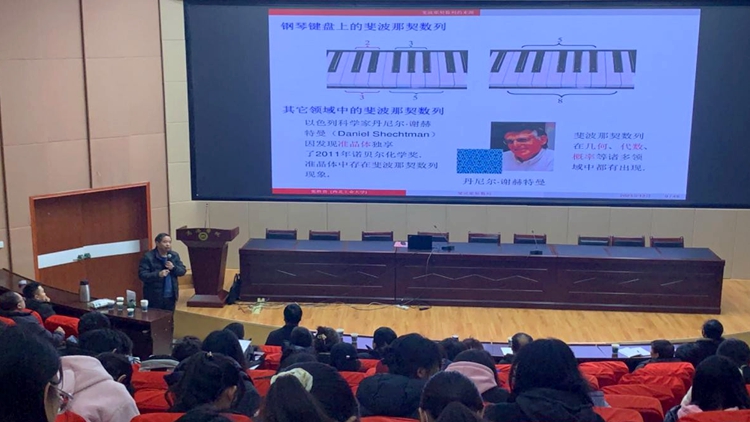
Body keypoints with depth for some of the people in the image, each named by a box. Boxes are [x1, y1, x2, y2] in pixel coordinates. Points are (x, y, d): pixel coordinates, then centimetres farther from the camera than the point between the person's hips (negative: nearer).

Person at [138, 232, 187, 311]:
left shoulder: (174, 255, 8)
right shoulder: (148, 257, -9)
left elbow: (183, 271, 8)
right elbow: (142, 275, -15)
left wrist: (174, 267, -13)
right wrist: (158, 274, -28)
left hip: (170, 297, 5)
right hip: (154, 297, -5)